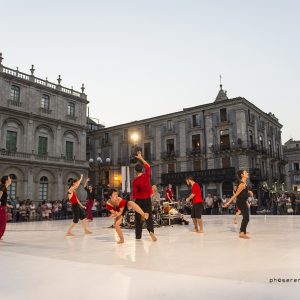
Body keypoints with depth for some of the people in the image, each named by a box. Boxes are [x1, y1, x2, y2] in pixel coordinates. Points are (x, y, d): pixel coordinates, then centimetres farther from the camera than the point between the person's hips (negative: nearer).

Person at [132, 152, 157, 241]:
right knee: (149, 216, 3)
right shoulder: (146, 175, -6)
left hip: (139, 200, -2)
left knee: (138, 218, 8)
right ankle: (151, 231, -21)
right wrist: (141, 158, 21)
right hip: (147, 199, 2)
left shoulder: (135, 181, -12)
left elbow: (134, 194, -9)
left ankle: (138, 236, 13)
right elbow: (148, 166, 14)